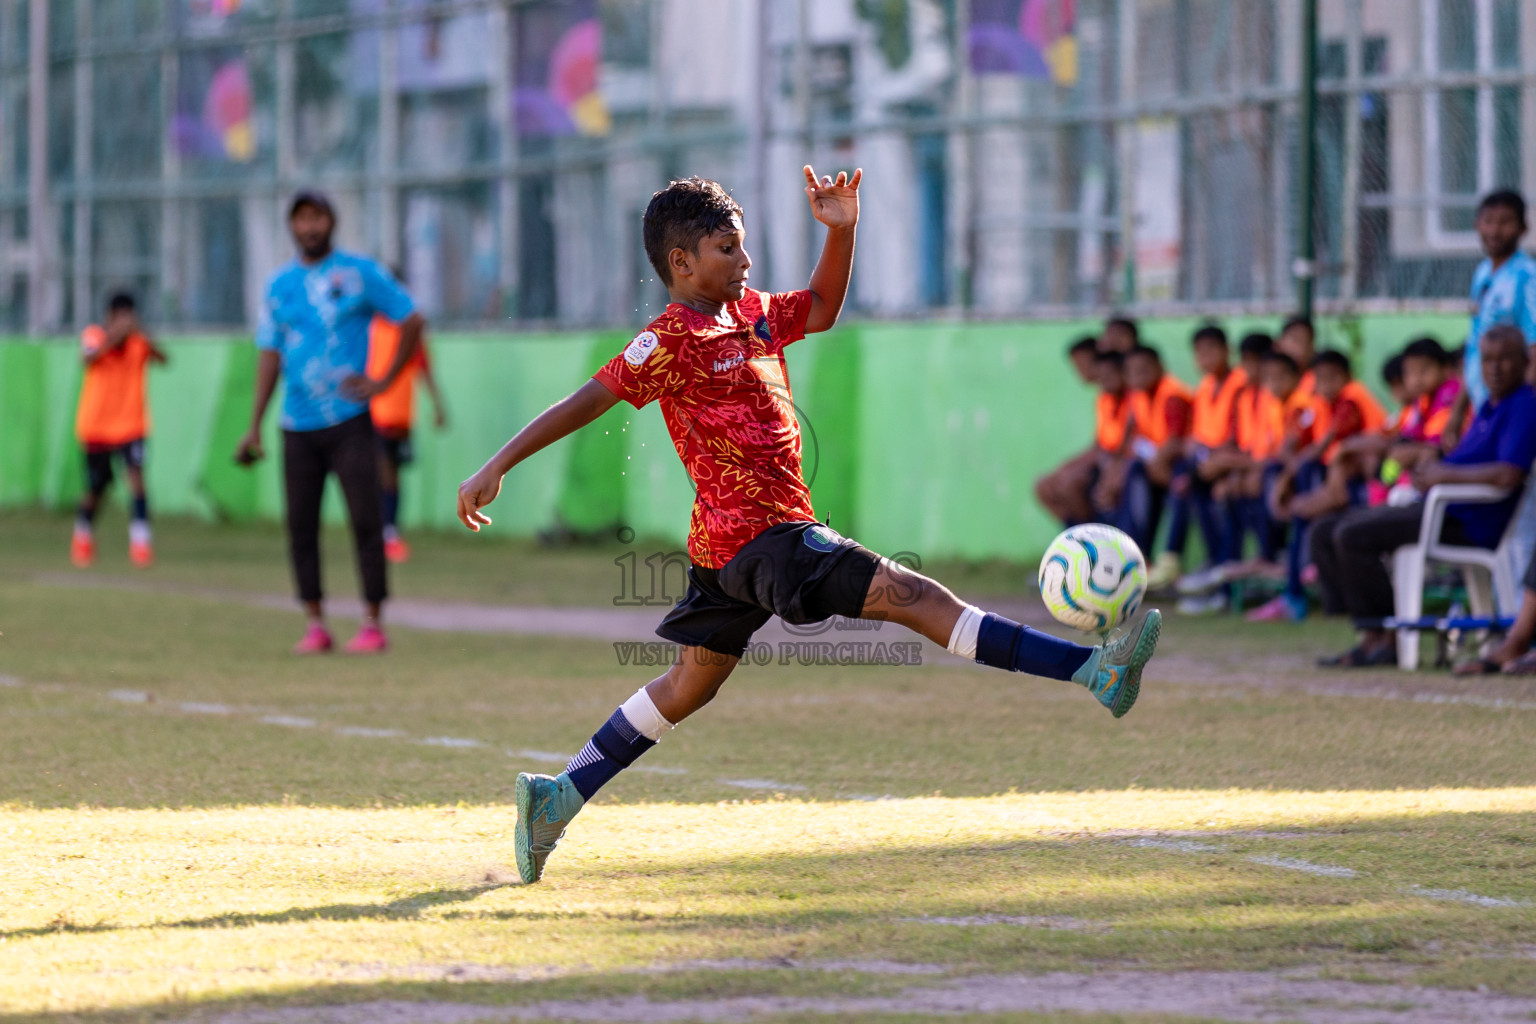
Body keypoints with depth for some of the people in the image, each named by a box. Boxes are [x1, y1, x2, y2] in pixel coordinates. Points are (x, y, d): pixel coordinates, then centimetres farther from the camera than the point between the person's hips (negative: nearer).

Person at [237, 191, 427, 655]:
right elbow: (270, 355, 12)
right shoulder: (279, 285, 11)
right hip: (298, 426, 3)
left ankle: (373, 625, -2)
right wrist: (255, 426, 6)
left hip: (349, 421, -3)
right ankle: (316, 625, 7)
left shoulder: (360, 273, 1)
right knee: (300, 525, 0)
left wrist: (385, 381, -3)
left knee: (366, 521, -7)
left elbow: (413, 321, 4)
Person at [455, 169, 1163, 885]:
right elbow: (587, 401, -11)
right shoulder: (671, 343, -12)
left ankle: (560, 796, 19)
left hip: (729, 544, 10)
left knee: (689, 686, 17)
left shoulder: (752, 314, 14)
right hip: (764, 536, -10)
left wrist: (841, 231, 13)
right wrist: (497, 468, -13)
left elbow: (822, 309, 29)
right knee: (912, 596, -14)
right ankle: (1092, 668, -19)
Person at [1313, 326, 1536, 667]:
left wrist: (1444, 474, -14)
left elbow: (1508, 475, -24)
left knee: (1353, 536, -23)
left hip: (1469, 522, -10)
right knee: (1324, 533, 3)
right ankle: (1370, 634, -7)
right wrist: (1428, 466, 6)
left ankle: (1383, 638, -15)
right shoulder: (1488, 407, 21)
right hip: (1439, 507, 10)